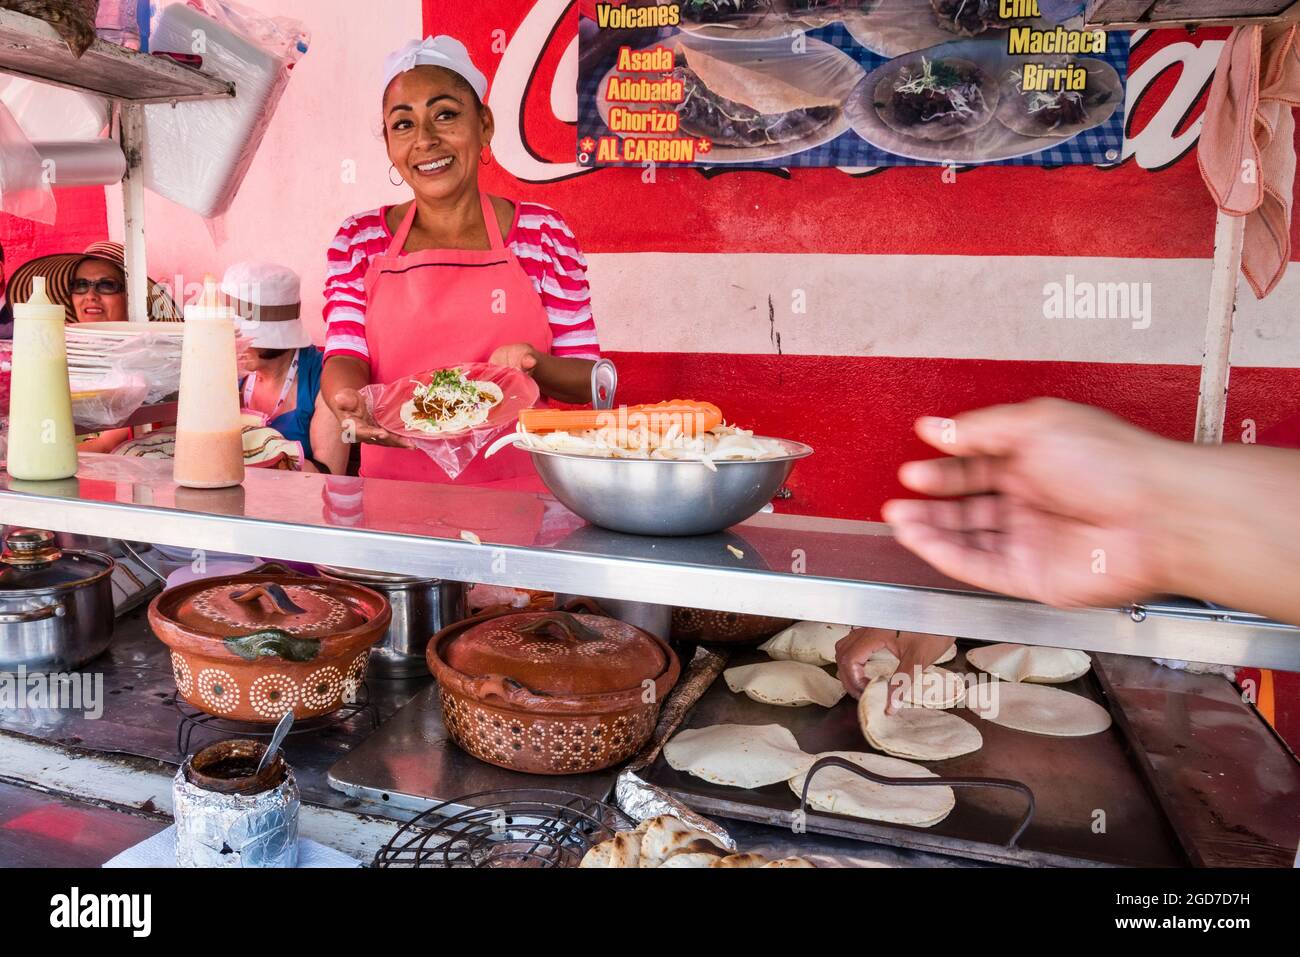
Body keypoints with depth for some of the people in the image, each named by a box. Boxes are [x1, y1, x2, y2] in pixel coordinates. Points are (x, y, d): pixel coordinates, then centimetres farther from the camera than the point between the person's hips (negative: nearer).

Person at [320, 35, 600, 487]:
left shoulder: (543, 233, 4)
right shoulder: (358, 240, 9)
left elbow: (587, 378, 5)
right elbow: (344, 357, 3)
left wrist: (531, 364, -16)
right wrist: (348, 400, -20)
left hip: (515, 490, -1)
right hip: (394, 488, 2)